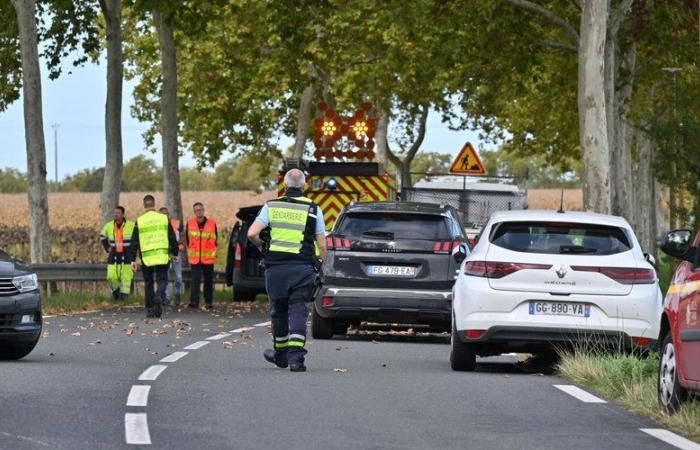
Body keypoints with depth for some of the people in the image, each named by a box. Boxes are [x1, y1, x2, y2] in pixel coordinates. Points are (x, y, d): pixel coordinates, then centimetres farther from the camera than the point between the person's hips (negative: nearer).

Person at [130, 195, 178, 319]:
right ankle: (159, 297, -25)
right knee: (162, 280, 6)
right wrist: (175, 253, 15)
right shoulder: (164, 218, 1)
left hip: (146, 257, 0)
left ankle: (149, 310, 11)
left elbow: (134, 242, 0)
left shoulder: (139, 221, 0)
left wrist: (133, 260, 3)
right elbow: (172, 238, 4)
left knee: (148, 283, 11)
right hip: (162, 257, 0)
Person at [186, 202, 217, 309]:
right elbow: (187, 240, 12)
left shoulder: (212, 223, -1)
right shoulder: (190, 224, 1)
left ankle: (209, 302, 18)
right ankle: (194, 301, -19)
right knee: (195, 280, -12)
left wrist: (213, 252, 7)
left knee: (208, 281, 8)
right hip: (194, 259, 0)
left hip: (208, 258, 0)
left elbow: (215, 240, 8)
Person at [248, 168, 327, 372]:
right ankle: (295, 355, -16)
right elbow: (321, 245, 1)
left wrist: (261, 245, 14)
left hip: (276, 267, 1)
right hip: (303, 267, -1)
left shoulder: (271, 206, 4)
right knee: (298, 310, -2)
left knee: (278, 310, 16)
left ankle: (280, 353, 29)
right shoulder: (313, 209, 3)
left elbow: (252, 234, -6)